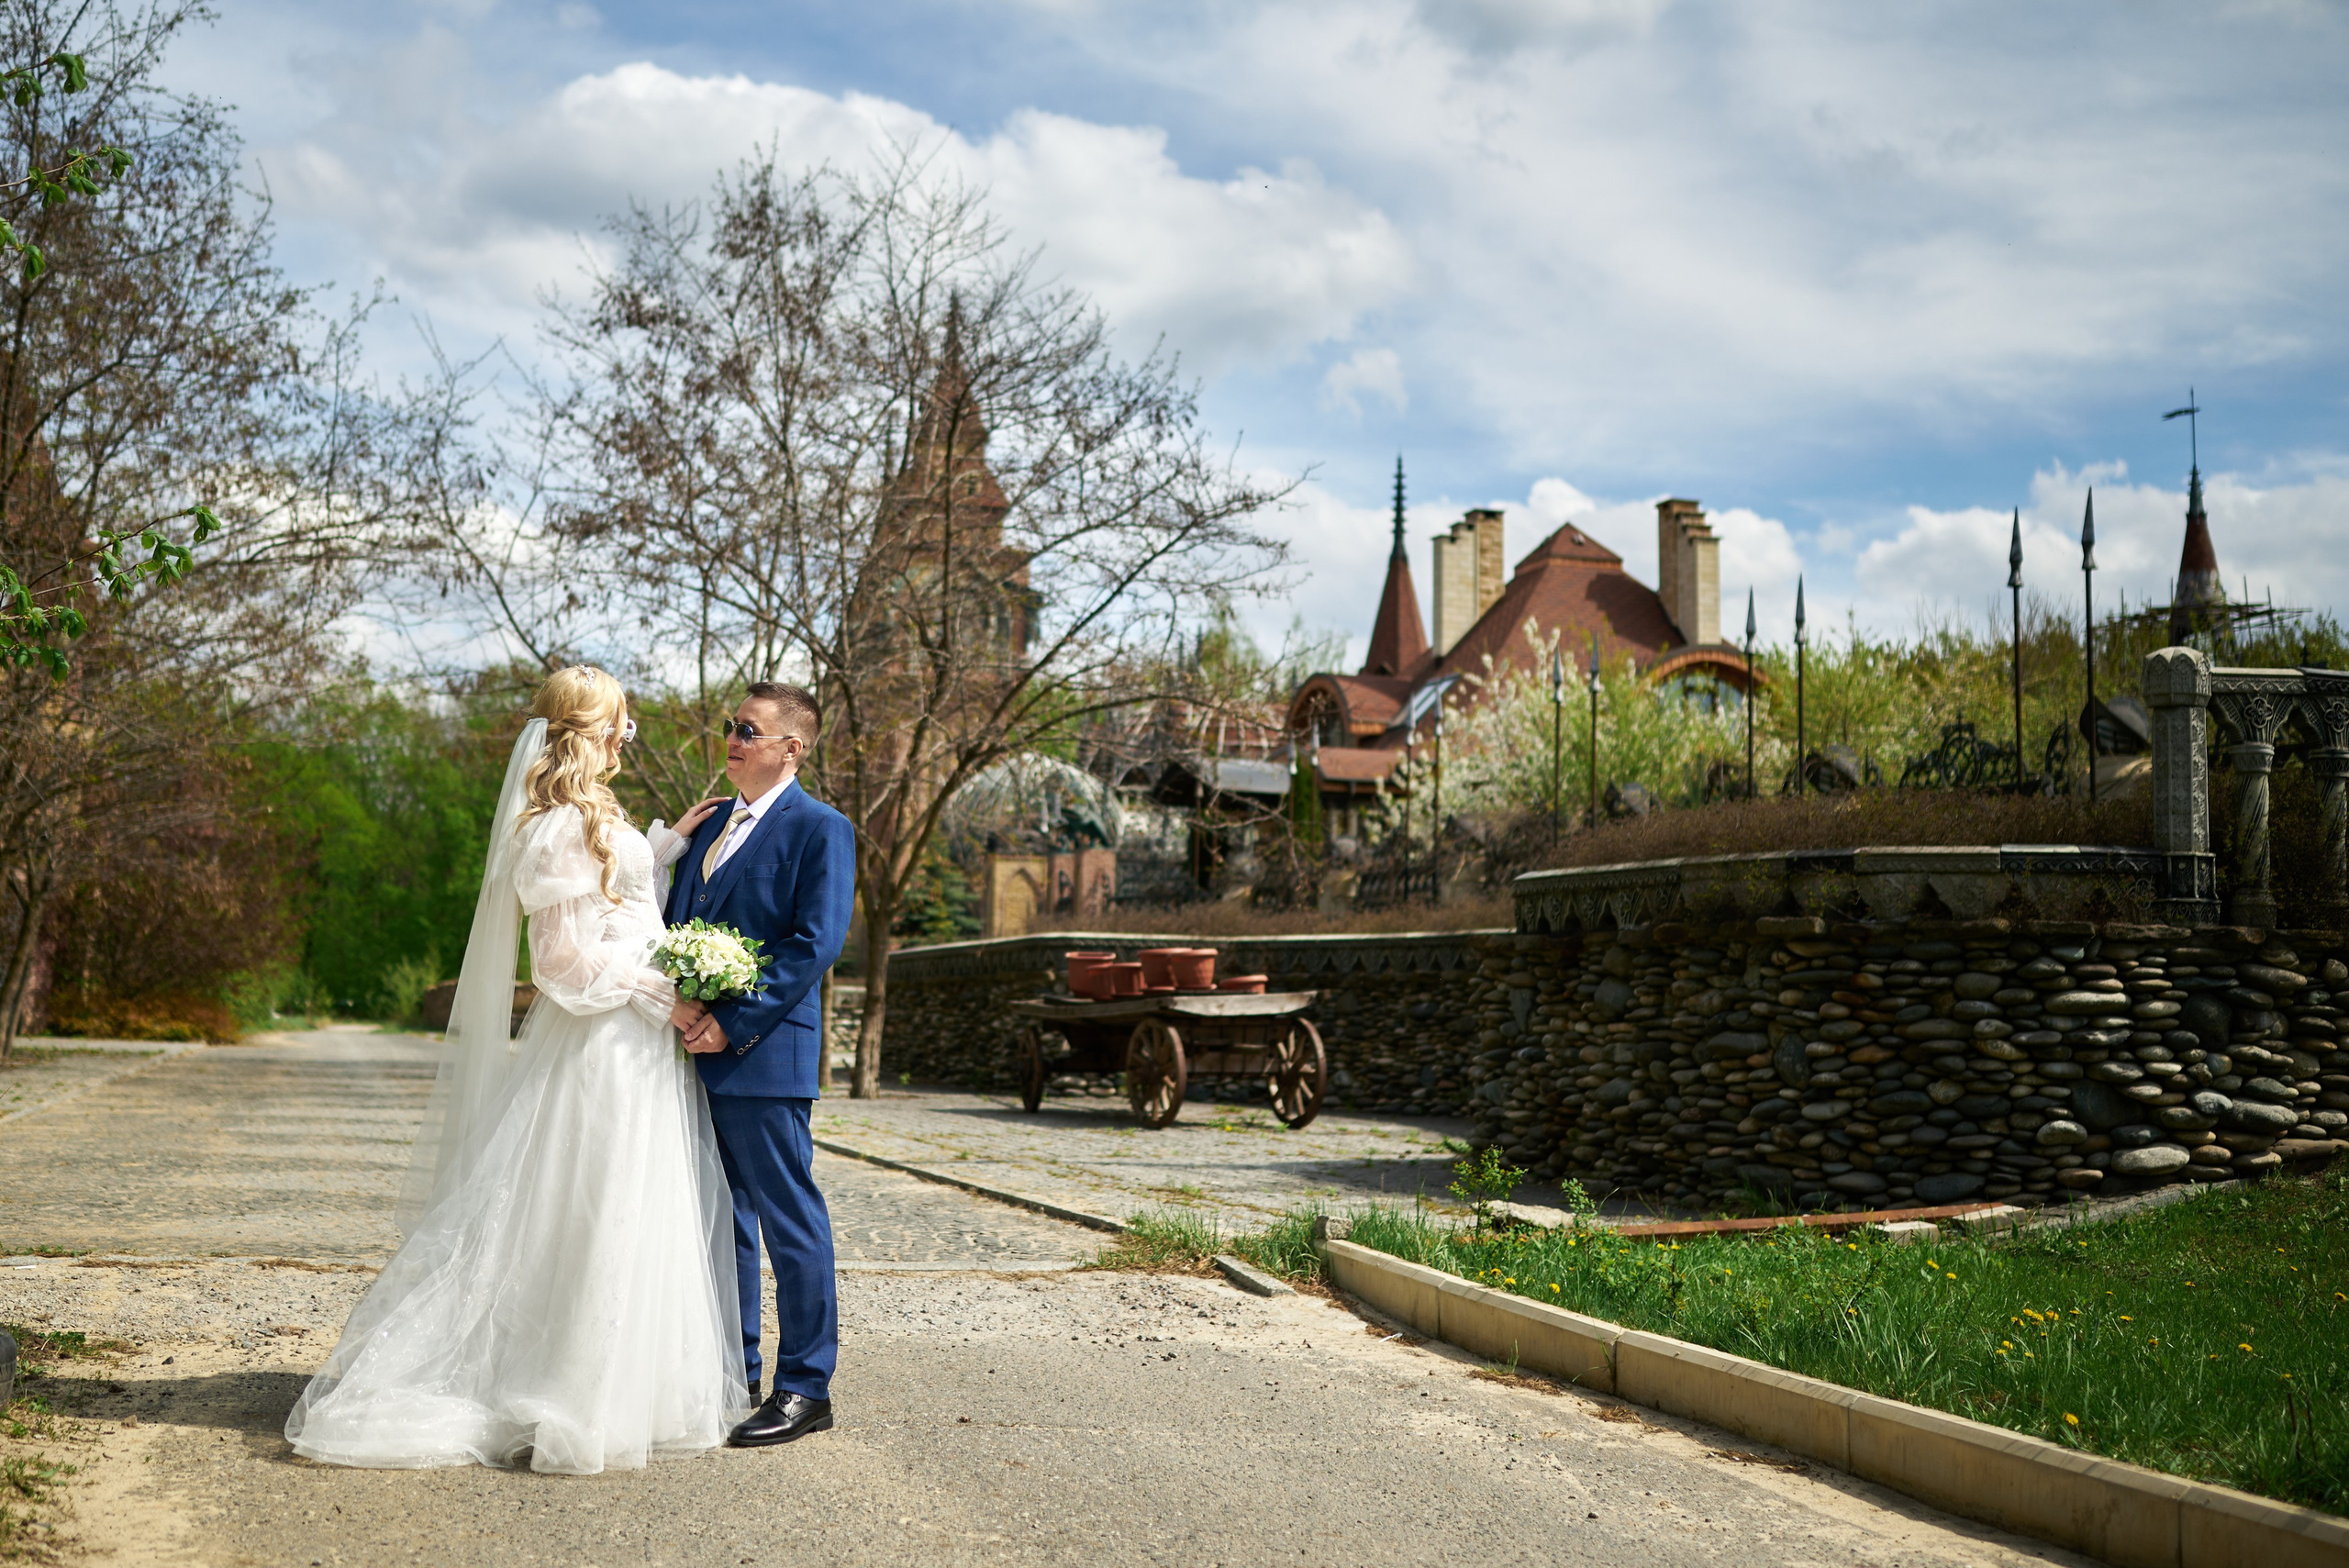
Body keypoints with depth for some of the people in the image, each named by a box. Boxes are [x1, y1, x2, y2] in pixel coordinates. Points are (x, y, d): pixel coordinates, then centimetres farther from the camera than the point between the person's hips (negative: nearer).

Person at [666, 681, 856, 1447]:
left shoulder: (820, 829, -6)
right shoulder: (712, 820, 18)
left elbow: (816, 942, -14)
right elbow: (676, 921, 20)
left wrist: (735, 1023, -18)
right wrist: (673, 1009, 2)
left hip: (764, 1052, -8)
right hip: (699, 1051, 8)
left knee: (790, 1218, -2)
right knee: (720, 1214, 14)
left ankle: (805, 1386, 6)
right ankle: (732, 1373, 25)